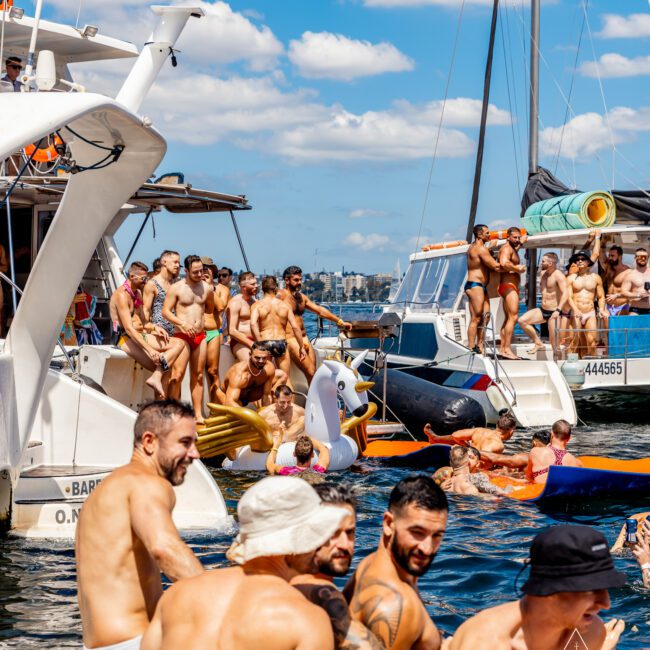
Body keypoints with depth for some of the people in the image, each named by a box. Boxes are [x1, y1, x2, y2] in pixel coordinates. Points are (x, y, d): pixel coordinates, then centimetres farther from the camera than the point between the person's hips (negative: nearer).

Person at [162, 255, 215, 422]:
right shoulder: (176, 288, -5)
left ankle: (198, 414, 12)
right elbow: (166, 311, -8)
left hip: (200, 336, 5)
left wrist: (198, 311, 12)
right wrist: (183, 323, -19)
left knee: (198, 375, 8)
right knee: (178, 375, -11)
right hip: (182, 335, -5)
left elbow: (210, 308, 26)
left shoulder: (207, 288, 8)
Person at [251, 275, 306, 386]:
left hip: (264, 342, -1)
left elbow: (253, 324, -18)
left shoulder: (257, 305, 0)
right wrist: (301, 347, 7)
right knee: (286, 378, 12)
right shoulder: (284, 305, 5)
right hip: (281, 341, 1)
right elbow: (295, 327, 0)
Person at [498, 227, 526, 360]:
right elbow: (504, 263, -31)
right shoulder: (506, 248, -12)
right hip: (509, 285, -11)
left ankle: (503, 349, 14)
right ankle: (507, 349, -21)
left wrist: (520, 243, 29)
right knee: (513, 317, -16)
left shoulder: (512, 249, 20)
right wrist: (517, 269, -18)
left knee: (508, 318, 12)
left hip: (511, 287, 11)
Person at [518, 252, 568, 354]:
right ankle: (538, 343, 4)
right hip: (542, 310, 8)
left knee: (554, 341, -8)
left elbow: (565, 295, -25)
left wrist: (558, 310, -34)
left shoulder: (558, 276, -15)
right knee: (522, 321, -6)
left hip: (553, 312, -8)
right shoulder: (543, 273, 9)